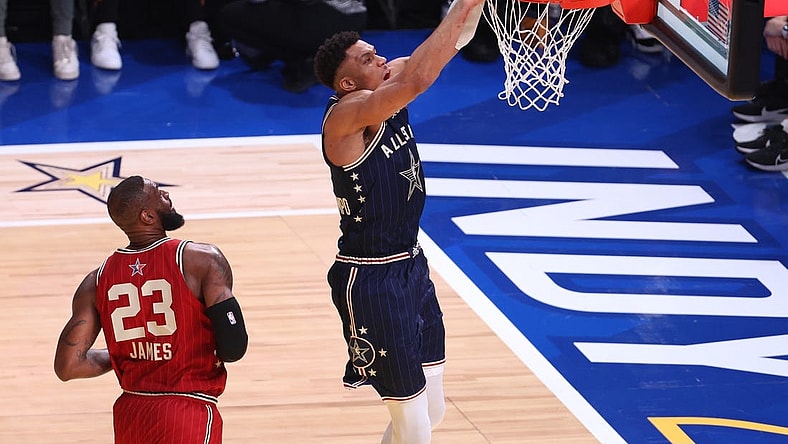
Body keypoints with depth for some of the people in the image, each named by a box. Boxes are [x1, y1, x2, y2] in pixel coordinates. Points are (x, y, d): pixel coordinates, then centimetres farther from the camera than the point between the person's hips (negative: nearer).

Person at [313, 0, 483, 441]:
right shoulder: (347, 114, -22)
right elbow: (416, 80, -38)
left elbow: (456, 38, 5)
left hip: (412, 265, 9)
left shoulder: (387, 90, 3)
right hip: (372, 282, -9)